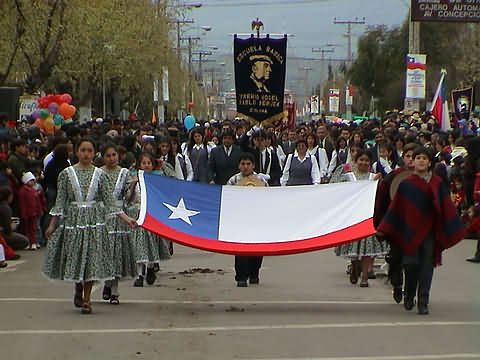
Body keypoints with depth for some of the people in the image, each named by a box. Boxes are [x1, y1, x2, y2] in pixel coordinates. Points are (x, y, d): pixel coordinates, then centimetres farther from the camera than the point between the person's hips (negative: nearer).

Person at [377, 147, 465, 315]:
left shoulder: (437, 183, 5)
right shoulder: (406, 184, 2)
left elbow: (447, 207, 7)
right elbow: (396, 207, 3)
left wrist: (455, 228, 3)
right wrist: (383, 229, 0)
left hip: (430, 231, 1)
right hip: (411, 230, -1)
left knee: (426, 267, 0)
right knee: (411, 264, -1)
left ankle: (423, 303, 6)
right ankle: (409, 298, 22)